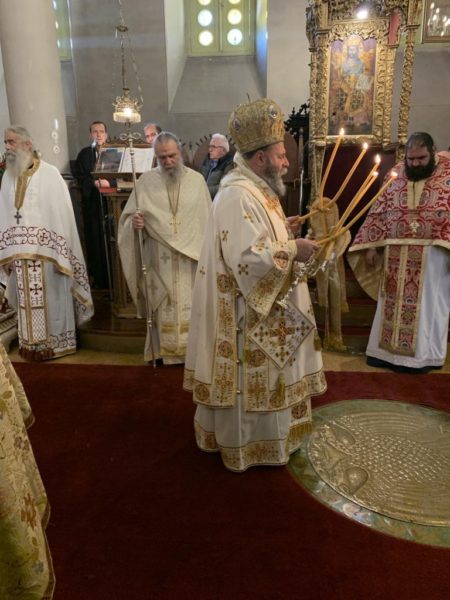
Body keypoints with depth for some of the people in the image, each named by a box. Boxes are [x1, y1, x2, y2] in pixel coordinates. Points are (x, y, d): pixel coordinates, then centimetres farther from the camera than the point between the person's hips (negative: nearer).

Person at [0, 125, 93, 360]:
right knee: (27, 302, 13)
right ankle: (31, 343, 26)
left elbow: (63, 214, -11)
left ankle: (55, 342, 21)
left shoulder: (49, 174, -7)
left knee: (51, 300, 5)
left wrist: (60, 254, -15)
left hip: (46, 252, -5)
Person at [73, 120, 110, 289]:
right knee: (95, 239, 1)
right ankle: (99, 278, 10)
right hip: (91, 201, 1)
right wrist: (94, 183, -12)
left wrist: (108, 182, -14)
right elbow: (78, 174, 3)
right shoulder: (85, 153, 10)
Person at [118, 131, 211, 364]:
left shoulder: (197, 179, 3)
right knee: (163, 307, 6)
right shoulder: (146, 180, 2)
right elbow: (129, 216, 5)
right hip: (159, 258, 0)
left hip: (191, 258, 0)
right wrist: (134, 221, -19)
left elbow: (207, 219, 7)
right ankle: (164, 350, 20)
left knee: (191, 306, 6)